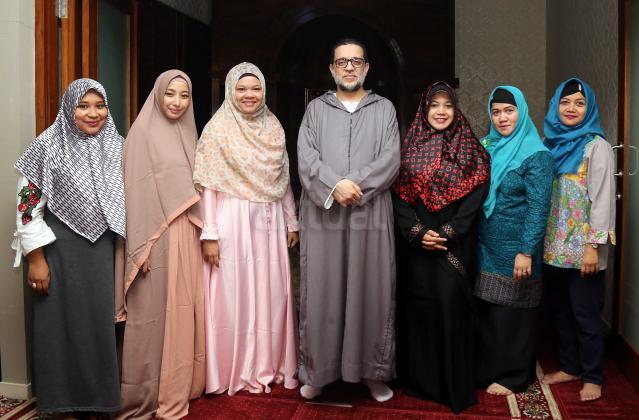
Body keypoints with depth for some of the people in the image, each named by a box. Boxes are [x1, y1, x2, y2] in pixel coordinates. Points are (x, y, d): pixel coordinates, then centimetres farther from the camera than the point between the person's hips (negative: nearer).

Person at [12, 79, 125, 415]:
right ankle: (67, 400, 23)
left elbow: (124, 199, 12)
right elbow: (28, 204, -8)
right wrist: (36, 259, -11)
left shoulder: (115, 146, 5)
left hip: (103, 251, 4)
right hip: (62, 251, -4)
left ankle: (100, 395, 27)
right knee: (65, 322, 6)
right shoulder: (48, 146, -8)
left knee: (101, 320, 10)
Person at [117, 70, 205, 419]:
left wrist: (201, 231, 14)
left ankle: (181, 383, 25)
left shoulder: (187, 132, 13)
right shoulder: (143, 132, -6)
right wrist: (141, 247, -16)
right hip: (158, 237, -6)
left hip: (188, 235, 6)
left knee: (184, 309, 11)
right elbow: (136, 192, -11)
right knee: (155, 313, 1)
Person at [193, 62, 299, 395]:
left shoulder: (274, 127, 10)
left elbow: (284, 179, 13)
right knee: (234, 294, 2)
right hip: (233, 222, -4)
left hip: (269, 223, 5)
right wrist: (209, 234, -14)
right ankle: (236, 371, 16)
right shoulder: (218, 128, -4)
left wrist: (291, 221, 11)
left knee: (270, 293, 9)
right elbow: (208, 185, -8)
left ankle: (269, 365, 23)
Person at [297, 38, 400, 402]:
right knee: (322, 294, 5)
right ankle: (318, 370, 18)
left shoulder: (384, 109, 10)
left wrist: (354, 186, -15)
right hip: (323, 218, 0)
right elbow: (306, 159, -2)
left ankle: (374, 371, 18)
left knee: (372, 293, 5)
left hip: (371, 217, 0)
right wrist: (335, 186, -17)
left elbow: (391, 160, -3)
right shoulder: (316, 109, 11)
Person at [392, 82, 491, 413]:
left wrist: (447, 234, -13)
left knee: (450, 304, -4)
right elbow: (398, 196, 1)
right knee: (417, 304, 6)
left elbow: (476, 196, -4)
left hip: (454, 246, -2)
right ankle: (418, 379, 21)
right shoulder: (410, 147, 7)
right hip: (415, 245, 2)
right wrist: (418, 232, -11)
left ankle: (454, 385, 10)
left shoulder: (469, 149, 3)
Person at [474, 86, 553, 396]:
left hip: (514, 248, -6)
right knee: (485, 310, 13)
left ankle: (513, 376, 23)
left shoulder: (536, 154, -11)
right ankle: (487, 368, 30)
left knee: (510, 312, 6)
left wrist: (526, 251, -20)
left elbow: (538, 207, -15)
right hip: (485, 244, 6)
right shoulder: (487, 146, 7)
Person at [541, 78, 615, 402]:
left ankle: (592, 376, 18)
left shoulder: (596, 146, -7)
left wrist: (593, 245, -17)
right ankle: (570, 366, 30)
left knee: (585, 314, 3)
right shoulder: (552, 144, 10)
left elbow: (602, 199, -12)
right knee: (561, 310, 15)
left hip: (582, 248, -6)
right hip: (554, 246, 6)